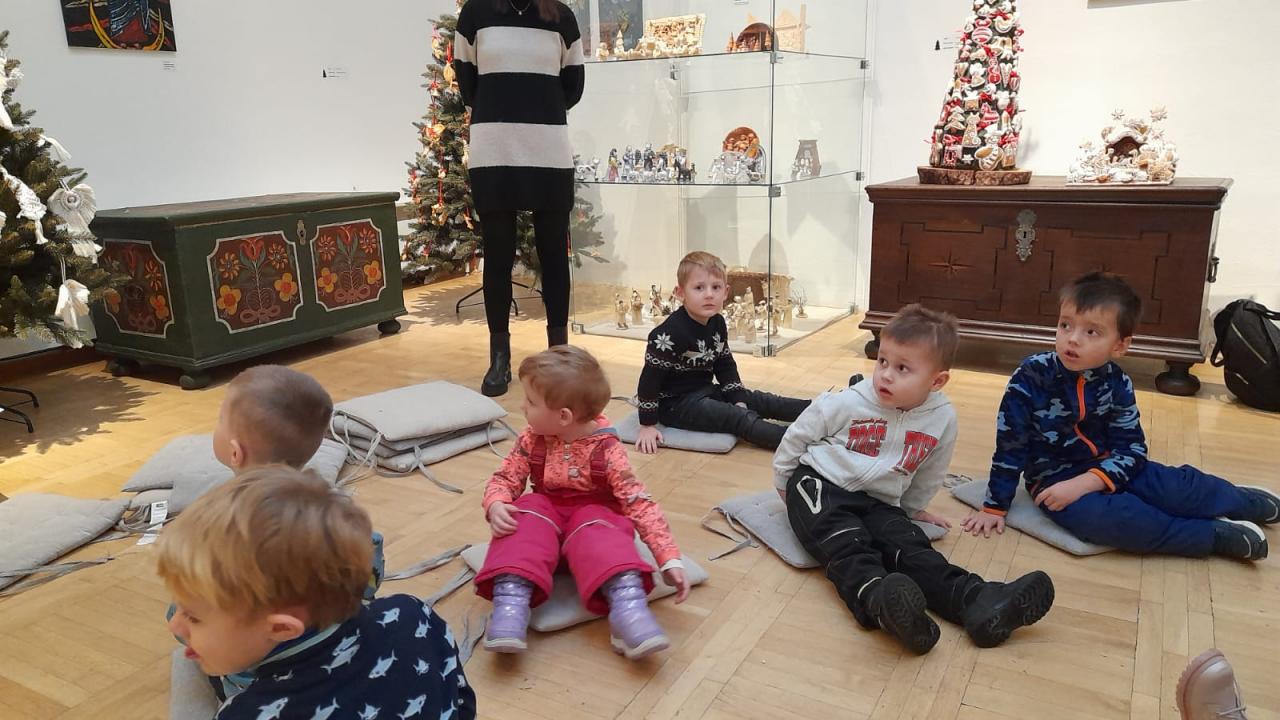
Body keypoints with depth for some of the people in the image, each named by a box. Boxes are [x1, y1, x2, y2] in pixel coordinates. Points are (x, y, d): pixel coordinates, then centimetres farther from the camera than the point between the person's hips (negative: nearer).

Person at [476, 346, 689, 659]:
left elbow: (640, 503, -21)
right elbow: (505, 478, -1)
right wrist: (496, 505, -26)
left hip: (593, 512, -3)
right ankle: (510, 601, -45)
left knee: (595, 532, -37)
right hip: (545, 507, 3)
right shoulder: (532, 440, -7)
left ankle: (627, 604, -55)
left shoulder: (606, 450, -19)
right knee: (527, 522, -30)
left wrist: (670, 560, -28)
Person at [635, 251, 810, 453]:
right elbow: (650, 377, -20)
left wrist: (739, 401, 4)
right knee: (739, 418, -22)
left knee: (762, 401, 2)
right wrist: (647, 425, -18)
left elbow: (726, 365, 13)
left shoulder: (717, 323, 2)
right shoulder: (670, 333, -24)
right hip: (676, 402, -9)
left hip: (705, 391, 9)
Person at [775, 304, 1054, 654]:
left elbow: (929, 473, 18)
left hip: (878, 503, 3)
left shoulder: (943, 419, -3)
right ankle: (876, 598, -59)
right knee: (846, 541, -33)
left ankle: (975, 601, -40)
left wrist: (915, 507, 29)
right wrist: (784, 484, 15)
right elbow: (796, 437, 6)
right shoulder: (846, 404, -10)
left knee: (910, 546, -23)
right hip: (819, 485, -3)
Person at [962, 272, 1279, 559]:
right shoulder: (1031, 377, -17)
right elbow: (1010, 446, -13)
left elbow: (1131, 448, -8)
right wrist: (994, 507, -10)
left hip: (1108, 469, 4)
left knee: (1180, 487, -10)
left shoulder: (1117, 384, -8)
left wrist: (1084, 483, -25)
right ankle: (1215, 534, -16)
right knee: (1102, 516, -32)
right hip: (1054, 476, -4)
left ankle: (1244, 501, 26)